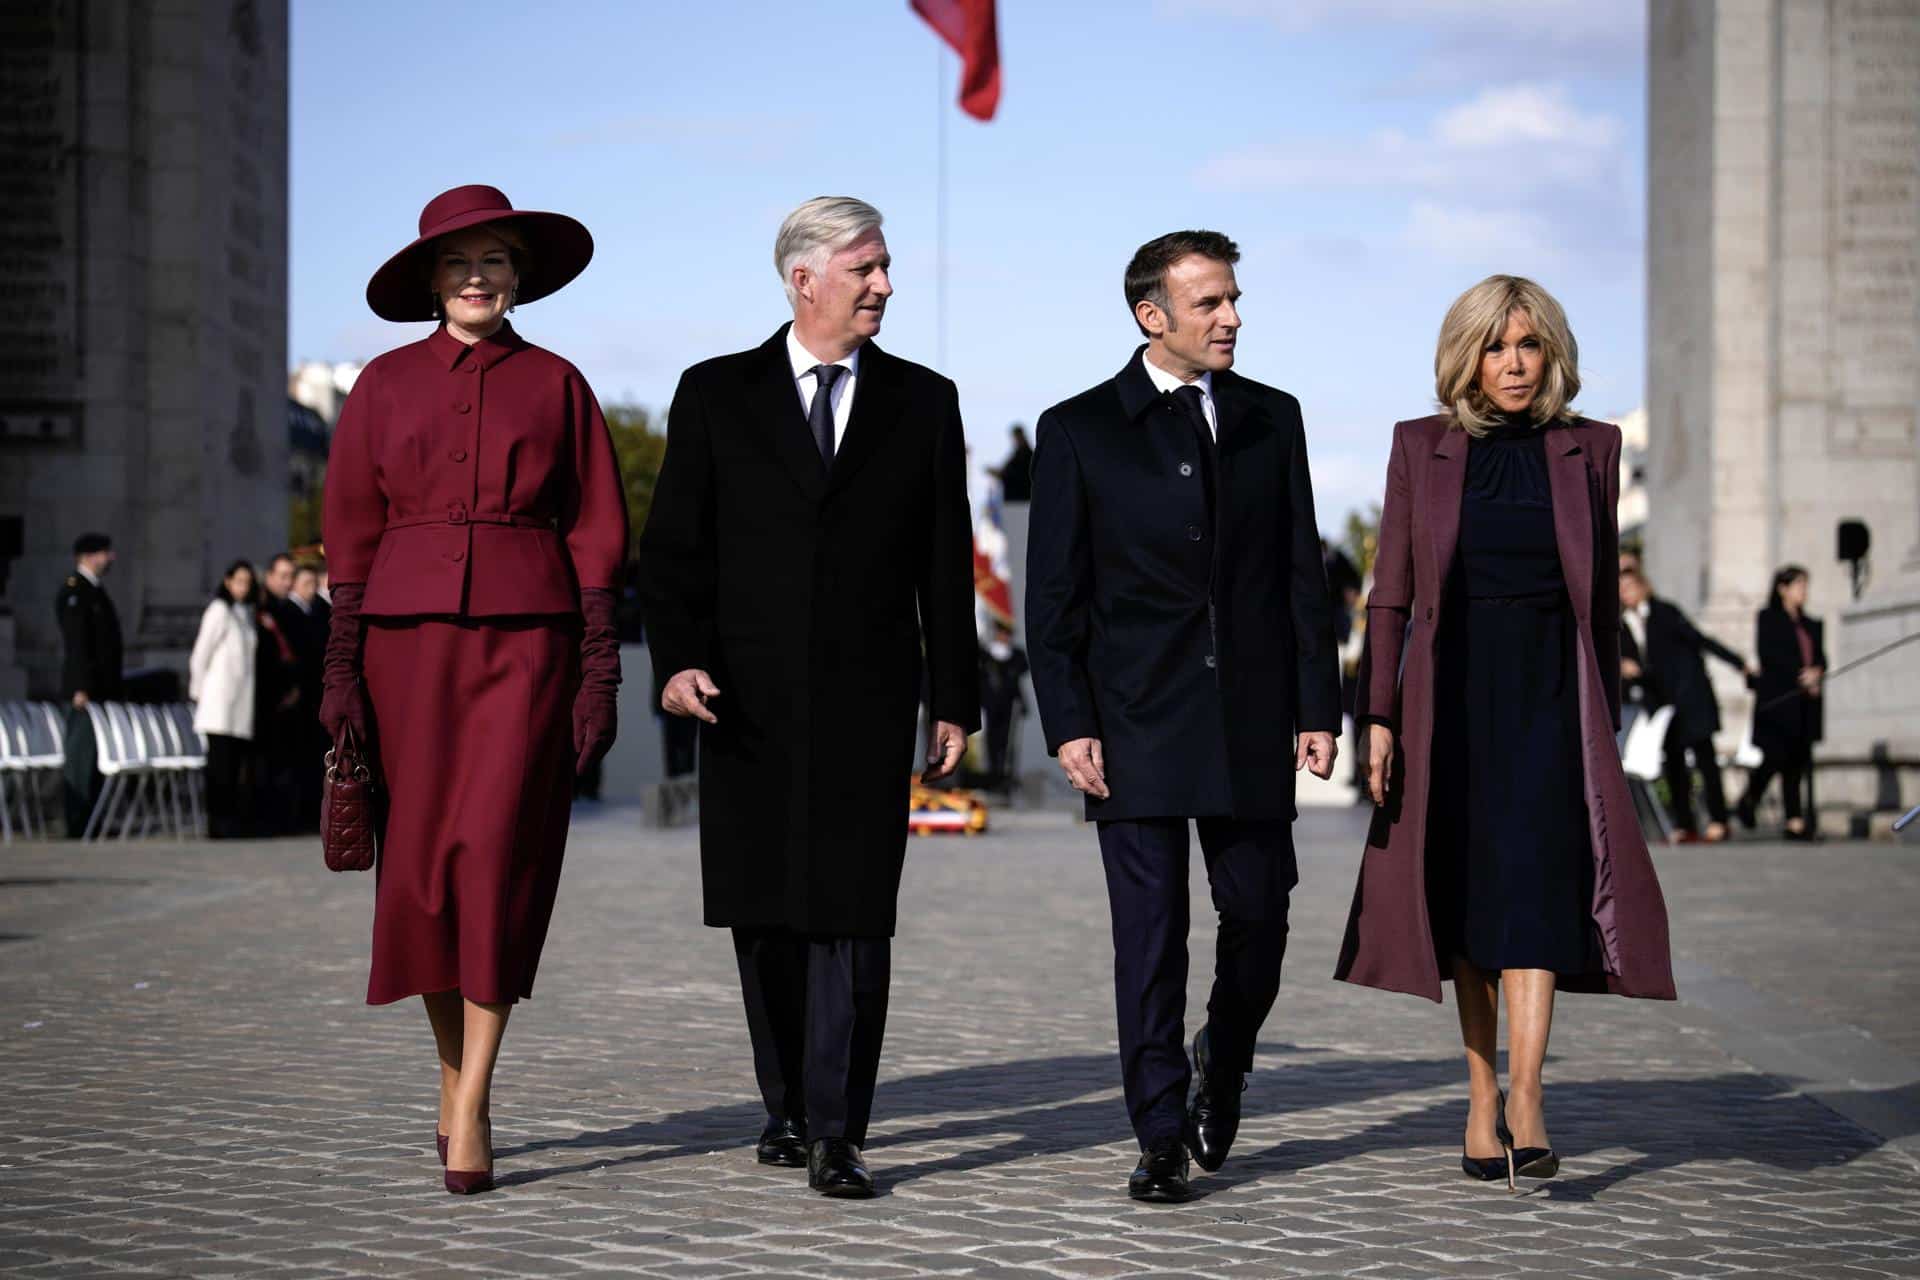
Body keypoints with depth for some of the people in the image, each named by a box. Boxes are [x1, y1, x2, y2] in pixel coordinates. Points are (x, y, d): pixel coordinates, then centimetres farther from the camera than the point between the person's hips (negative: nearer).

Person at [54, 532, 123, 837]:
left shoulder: (96, 590, 18)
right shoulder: (75, 591, -11)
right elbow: (76, 643, -17)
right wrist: (81, 688, -22)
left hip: (101, 688, 9)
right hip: (85, 688, -9)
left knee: (95, 757, 11)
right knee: (82, 756, -8)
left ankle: (90, 821, 15)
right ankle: (78, 827, -7)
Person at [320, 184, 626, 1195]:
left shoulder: (556, 385, 7)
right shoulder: (385, 385, 9)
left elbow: (596, 533, 5)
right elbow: (351, 532, 8)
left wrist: (600, 674, -1)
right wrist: (342, 667, 1)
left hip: (526, 635, -2)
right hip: (410, 631, 2)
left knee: (497, 855, -12)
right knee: (419, 861, 2)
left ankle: (471, 1110, -9)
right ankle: (453, 1071, 21)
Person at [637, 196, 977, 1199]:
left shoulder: (924, 403, 9)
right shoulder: (716, 395, 6)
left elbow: (946, 564, 9)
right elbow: (671, 546, 4)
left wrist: (955, 699, 5)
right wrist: (678, 657, -11)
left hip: (869, 702, 0)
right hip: (748, 703, 1)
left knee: (853, 916, -7)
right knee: (765, 916, 8)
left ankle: (837, 1134, -7)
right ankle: (787, 1107, 23)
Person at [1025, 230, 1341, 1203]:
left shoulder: (1271, 419, 9)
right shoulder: (1079, 430, 1)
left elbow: (1303, 572, 9)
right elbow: (1053, 595, 0)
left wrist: (1317, 706, 2)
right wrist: (1068, 724, -8)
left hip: (1253, 719, 2)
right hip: (1136, 722, -2)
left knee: (1258, 916, 5)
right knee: (1150, 934, 0)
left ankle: (1222, 1065, 33)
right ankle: (1162, 1137, 8)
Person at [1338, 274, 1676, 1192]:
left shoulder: (1588, 448, 5)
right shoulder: (1420, 447, 4)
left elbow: (1601, 592, 11)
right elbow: (1390, 593, 4)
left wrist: (1606, 717, 11)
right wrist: (1379, 715, -3)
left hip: (1549, 687, -1)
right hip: (1451, 689, 1)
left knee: (1535, 876, -15)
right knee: (1465, 890, 6)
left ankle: (1524, 1095, -24)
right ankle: (1481, 1097, 15)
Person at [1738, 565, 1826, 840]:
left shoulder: (1811, 625, 21)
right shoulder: (1768, 619, 5)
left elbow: (1821, 659, 15)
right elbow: (1767, 653, -7)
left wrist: (1816, 673, -8)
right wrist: (1801, 674, -13)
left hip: (1806, 703, 5)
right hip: (1777, 701, -5)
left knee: (1799, 762, -1)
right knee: (1775, 756, -13)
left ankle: (1796, 822, -5)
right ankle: (1749, 800, 13)